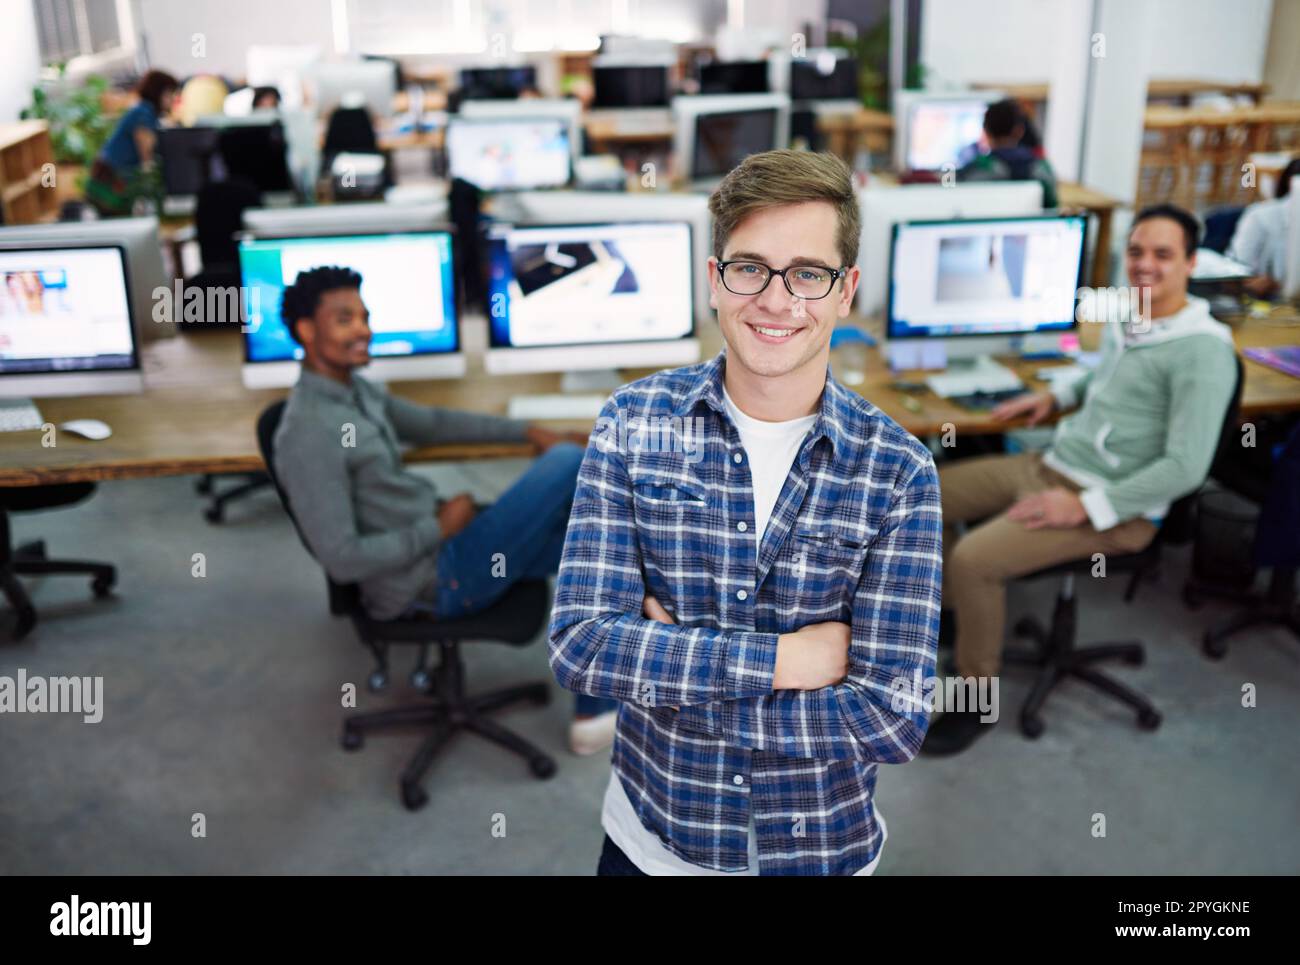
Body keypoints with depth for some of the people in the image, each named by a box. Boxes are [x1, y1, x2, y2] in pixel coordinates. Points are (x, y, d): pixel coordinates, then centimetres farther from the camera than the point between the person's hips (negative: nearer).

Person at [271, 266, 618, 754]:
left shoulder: (354, 389, 5)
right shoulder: (309, 434, -24)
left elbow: (431, 423, 19)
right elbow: (342, 559, -25)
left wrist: (526, 431, 13)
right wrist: (439, 528, -16)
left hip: (434, 542, 10)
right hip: (435, 579, -10)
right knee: (569, 462, -12)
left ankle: (596, 712, 16)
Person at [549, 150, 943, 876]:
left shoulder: (899, 471, -14)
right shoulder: (634, 422, -11)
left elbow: (896, 721, -19)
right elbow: (579, 643, -17)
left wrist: (663, 660, -20)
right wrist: (791, 657, -23)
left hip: (823, 851, -1)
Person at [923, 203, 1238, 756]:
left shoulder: (1202, 349, -18)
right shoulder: (1125, 320, 8)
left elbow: (1186, 467, -24)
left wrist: (1084, 507, -24)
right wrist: (1057, 396, 16)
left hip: (1117, 509, -9)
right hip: (1051, 463, 9)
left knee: (974, 559, -26)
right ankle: (951, 614, 26)